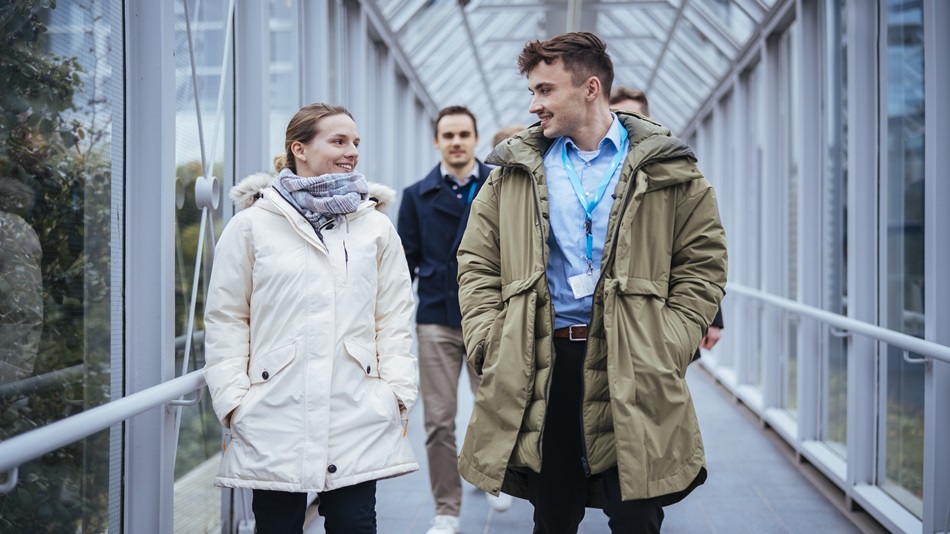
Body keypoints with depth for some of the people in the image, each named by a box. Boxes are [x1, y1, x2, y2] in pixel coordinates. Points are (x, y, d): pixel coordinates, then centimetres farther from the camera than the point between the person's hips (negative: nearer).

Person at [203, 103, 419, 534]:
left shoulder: (377, 227, 11)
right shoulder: (251, 226, 4)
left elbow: (395, 318, 10)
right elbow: (226, 318, 4)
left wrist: (398, 390, 1)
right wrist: (232, 396, -3)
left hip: (358, 421, 2)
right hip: (274, 421, -1)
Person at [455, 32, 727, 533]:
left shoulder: (665, 170, 4)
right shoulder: (515, 170, 11)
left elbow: (703, 263, 5)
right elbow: (477, 264, 13)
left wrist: (668, 348, -6)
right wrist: (489, 344, 0)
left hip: (631, 372, -2)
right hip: (539, 366, 3)